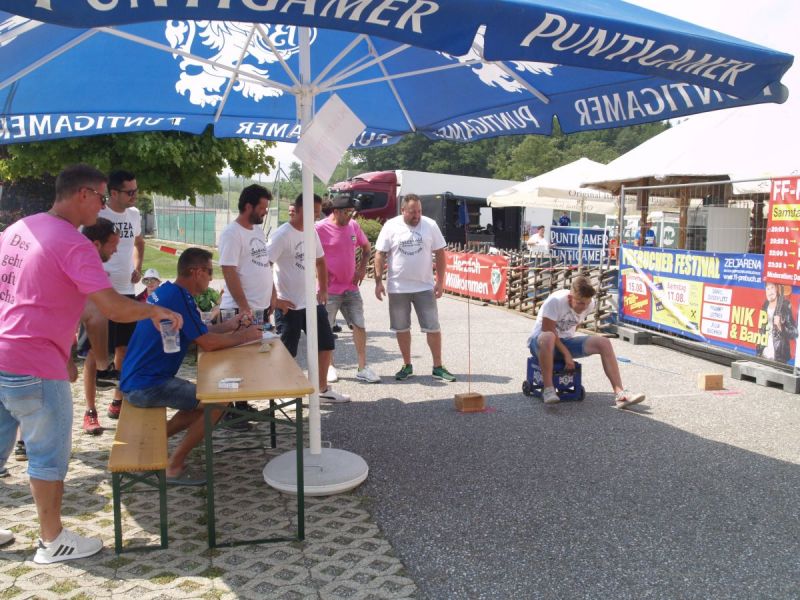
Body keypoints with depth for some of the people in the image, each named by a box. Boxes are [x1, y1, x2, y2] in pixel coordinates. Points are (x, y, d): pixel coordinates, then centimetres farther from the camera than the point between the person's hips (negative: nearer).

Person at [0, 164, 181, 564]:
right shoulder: (73, 244, -16)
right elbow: (114, 308, -24)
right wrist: (155, 311, -6)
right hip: (35, 368, -8)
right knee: (50, 453, 6)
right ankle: (52, 541, 20)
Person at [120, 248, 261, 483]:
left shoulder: (165, 291, 12)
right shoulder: (180, 297, -18)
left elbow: (198, 333, 19)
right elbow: (207, 343, -19)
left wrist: (229, 325, 13)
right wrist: (244, 336, -5)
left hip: (135, 381, 10)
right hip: (147, 385, -10)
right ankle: (174, 466, -3)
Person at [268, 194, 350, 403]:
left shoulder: (312, 232, 9)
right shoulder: (282, 235, -16)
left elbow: (320, 261, 22)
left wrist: (323, 290, 15)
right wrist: (274, 299, -19)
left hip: (312, 302, 8)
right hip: (289, 305, -8)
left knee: (326, 344, 14)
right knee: (286, 353, 3)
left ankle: (323, 390, 27)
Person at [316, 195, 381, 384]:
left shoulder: (353, 226, 4)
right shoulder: (320, 228, -13)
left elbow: (366, 247, 18)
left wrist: (362, 268, 7)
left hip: (351, 287, 4)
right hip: (330, 289, -4)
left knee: (359, 326, 1)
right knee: (326, 329, 6)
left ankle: (363, 368, 7)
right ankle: (329, 366, 24)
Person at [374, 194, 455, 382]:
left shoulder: (430, 225, -2)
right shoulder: (391, 226, -4)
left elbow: (440, 253, 2)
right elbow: (380, 255, -2)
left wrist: (440, 281, -3)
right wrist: (378, 281, -7)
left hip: (425, 287, 0)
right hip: (398, 288, 0)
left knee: (433, 327, 1)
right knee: (401, 328, 9)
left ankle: (438, 367, 13)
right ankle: (407, 366, 24)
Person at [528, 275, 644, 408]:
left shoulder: (589, 304, -7)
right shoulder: (555, 301, -25)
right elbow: (548, 331, -23)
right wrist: (566, 353, -24)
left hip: (565, 341, 6)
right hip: (539, 340, -6)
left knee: (603, 342, -15)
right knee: (547, 338, -44)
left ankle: (620, 394, -19)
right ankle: (548, 389, -33)